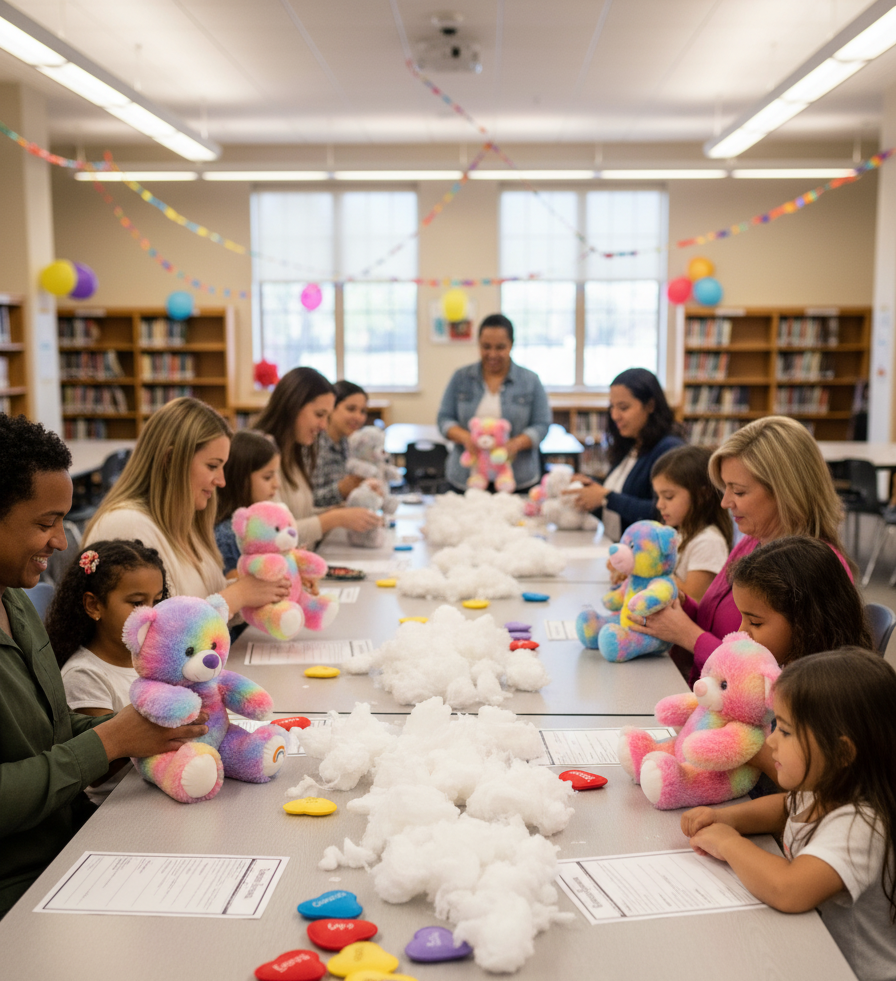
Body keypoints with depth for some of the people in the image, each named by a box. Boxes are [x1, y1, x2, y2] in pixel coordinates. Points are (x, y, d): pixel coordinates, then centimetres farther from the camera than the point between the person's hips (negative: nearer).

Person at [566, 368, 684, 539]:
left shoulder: (668, 449, -12)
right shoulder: (627, 447, 15)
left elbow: (661, 514, -21)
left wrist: (607, 497, -15)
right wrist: (592, 486, 5)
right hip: (615, 549, 8)